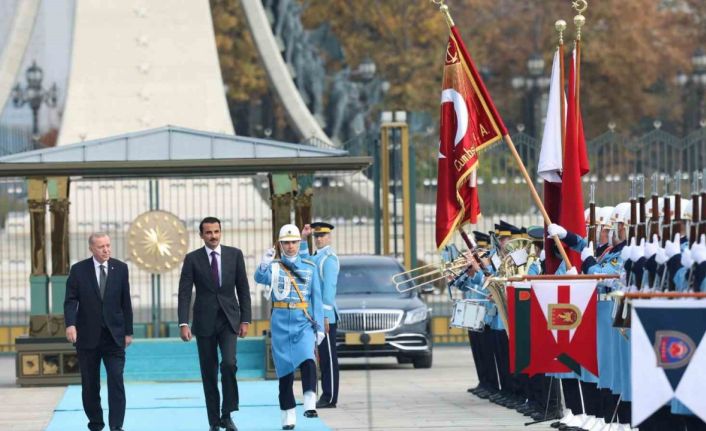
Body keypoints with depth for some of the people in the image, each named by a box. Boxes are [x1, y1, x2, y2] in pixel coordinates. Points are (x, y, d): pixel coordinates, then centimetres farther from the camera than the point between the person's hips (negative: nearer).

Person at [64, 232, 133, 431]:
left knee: (116, 380, -11)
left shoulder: (120, 268, 5)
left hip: (114, 336, 0)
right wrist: (70, 324, -21)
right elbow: (70, 300, -5)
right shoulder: (78, 270, 0)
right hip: (88, 336, 0)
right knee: (90, 384, 6)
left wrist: (128, 331, 6)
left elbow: (125, 302, 7)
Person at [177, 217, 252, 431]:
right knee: (209, 373, 2)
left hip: (229, 320, 0)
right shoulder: (192, 259, 0)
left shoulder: (234, 254, 4)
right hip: (205, 322, 0)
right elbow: (184, 293, -3)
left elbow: (243, 289, 7)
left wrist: (245, 320, 1)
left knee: (229, 363, -19)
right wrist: (183, 323, -13)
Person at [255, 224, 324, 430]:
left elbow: (316, 299, 9)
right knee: (285, 369, 3)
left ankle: (310, 404, -26)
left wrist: (319, 327, 4)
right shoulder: (274, 266, 4)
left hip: (304, 322, 0)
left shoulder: (310, 268, 8)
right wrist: (264, 264, -39)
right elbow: (260, 278, -18)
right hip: (281, 322, 0)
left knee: (307, 360, -22)